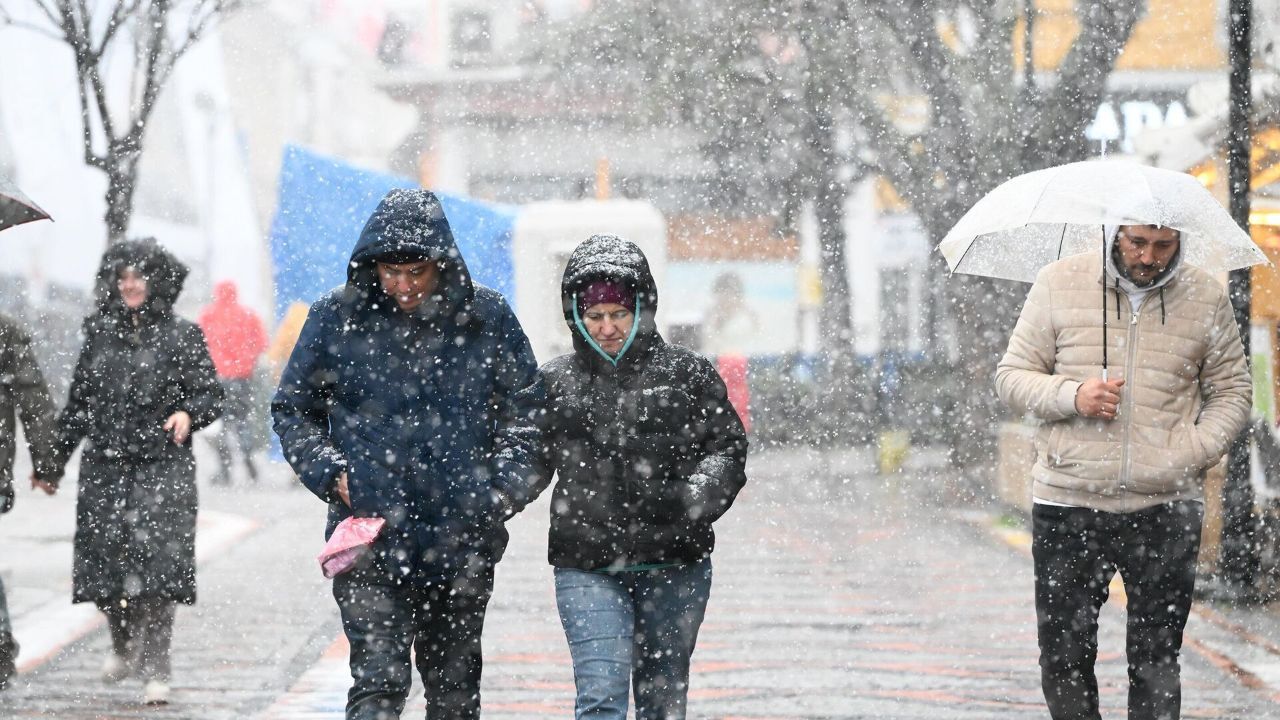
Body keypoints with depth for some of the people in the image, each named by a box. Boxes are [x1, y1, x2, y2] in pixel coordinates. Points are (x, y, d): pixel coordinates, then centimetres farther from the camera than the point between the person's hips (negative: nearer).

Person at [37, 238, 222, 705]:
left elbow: (211, 395, 3)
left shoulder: (181, 337, 3)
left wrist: (188, 413, -19)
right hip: (104, 469, 3)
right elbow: (77, 404, 17)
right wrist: (55, 461, 18)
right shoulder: (99, 334, 12)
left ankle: (155, 669, -6)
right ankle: (124, 644, 30)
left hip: (162, 469, -3)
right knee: (104, 563, 3)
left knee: (156, 567, -11)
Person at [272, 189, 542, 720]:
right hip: (370, 540, -2)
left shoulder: (488, 318, 1)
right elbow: (292, 409, 11)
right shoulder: (337, 317, -1)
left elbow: (523, 412, 11)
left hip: (463, 541, 2)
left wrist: (502, 490, -2)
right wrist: (330, 472, -3)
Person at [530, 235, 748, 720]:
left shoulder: (687, 374, 5)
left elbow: (728, 448, 4)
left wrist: (694, 498, -14)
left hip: (674, 568, 1)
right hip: (586, 567, 0)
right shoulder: (555, 383, 8)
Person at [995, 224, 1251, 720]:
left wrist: (1195, 451, -6)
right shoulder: (1059, 284, 2)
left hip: (1165, 510, 0)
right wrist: (1072, 397, -13)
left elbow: (1231, 390, 12)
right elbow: (1011, 377, 6)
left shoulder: (1206, 298, 5)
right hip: (1067, 507, 0)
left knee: (1156, 663, 2)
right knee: (1064, 658, 3)